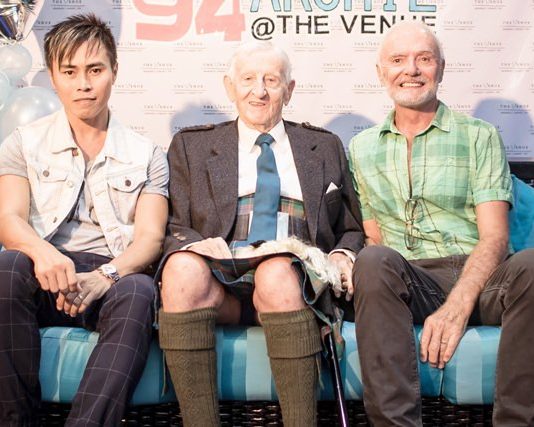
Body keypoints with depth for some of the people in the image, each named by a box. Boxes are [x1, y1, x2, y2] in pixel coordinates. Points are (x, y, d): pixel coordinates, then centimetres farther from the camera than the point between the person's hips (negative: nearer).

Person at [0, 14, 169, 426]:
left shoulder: (146, 155, 13)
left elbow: (149, 237, 1)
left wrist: (103, 276, -21)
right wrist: (42, 251, -25)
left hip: (113, 279, 0)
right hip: (47, 275, 1)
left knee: (139, 291, -34)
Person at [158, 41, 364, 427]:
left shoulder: (325, 147, 23)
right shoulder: (191, 145, 20)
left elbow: (353, 230, 23)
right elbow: (174, 229, 12)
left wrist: (343, 256, 0)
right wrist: (196, 244, -11)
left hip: (293, 277, 0)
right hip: (219, 282, 0)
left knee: (276, 270, -36)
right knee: (182, 267, -34)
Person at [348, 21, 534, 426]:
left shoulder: (479, 136, 10)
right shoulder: (361, 148, 18)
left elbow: (494, 236, -2)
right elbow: (373, 239, 14)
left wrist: (457, 306, -19)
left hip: (478, 278, -1)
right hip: (407, 283, 1)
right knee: (373, 262, -33)